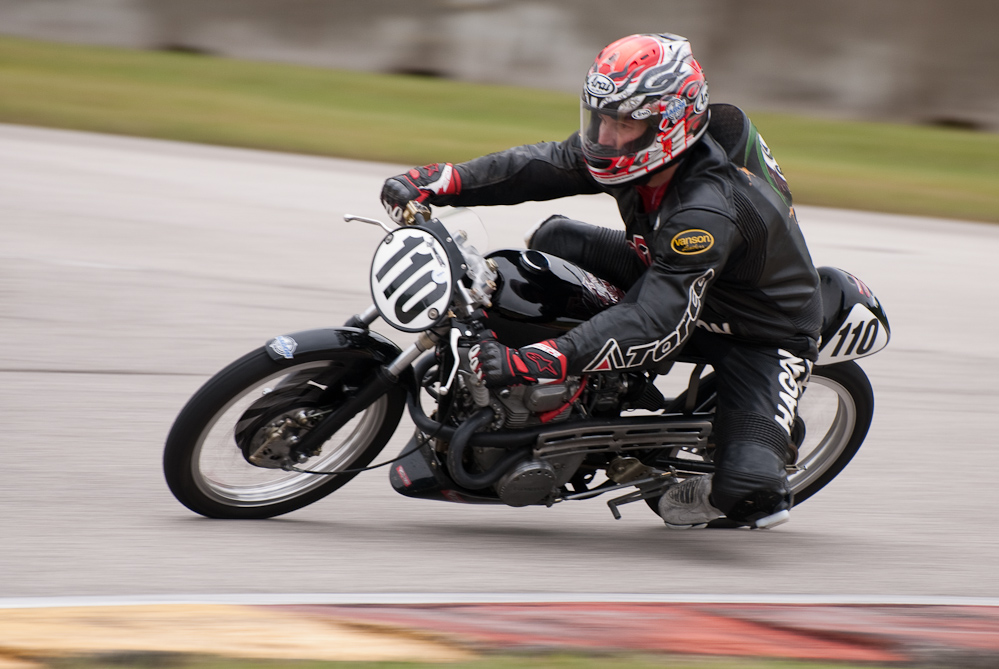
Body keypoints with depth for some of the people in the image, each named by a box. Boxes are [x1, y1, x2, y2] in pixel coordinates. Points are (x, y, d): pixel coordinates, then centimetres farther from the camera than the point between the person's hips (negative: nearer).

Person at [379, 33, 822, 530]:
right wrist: (435, 183, -18)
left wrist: (532, 364, -53)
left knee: (747, 488, -26)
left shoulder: (709, 209, -39)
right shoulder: (636, 153, -15)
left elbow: (657, 324, -45)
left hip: (762, 335, -8)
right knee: (555, 239, -6)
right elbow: (539, 166, -4)